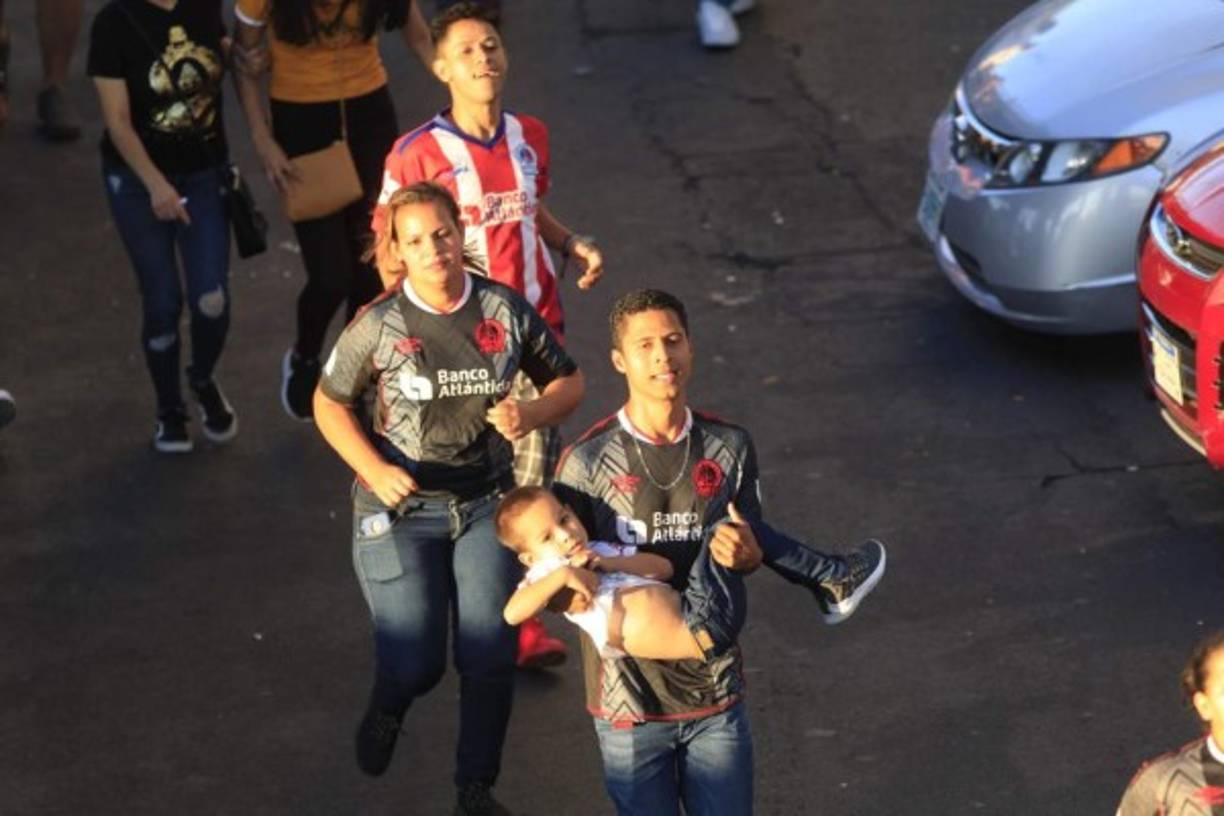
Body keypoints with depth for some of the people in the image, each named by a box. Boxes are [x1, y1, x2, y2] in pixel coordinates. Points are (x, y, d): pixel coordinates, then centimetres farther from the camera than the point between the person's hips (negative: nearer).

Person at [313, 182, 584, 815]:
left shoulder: (504, 309, -6)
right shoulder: (379, 325, -12)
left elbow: (568, 382, 6)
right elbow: (329, 404, 0)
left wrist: (530, 415, -16)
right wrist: (374, 470, -14)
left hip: (485, 501, 2)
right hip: (401, 508, -2)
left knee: (490, 656, -2)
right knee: (415, 666, -4)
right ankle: (387, 705, 35)